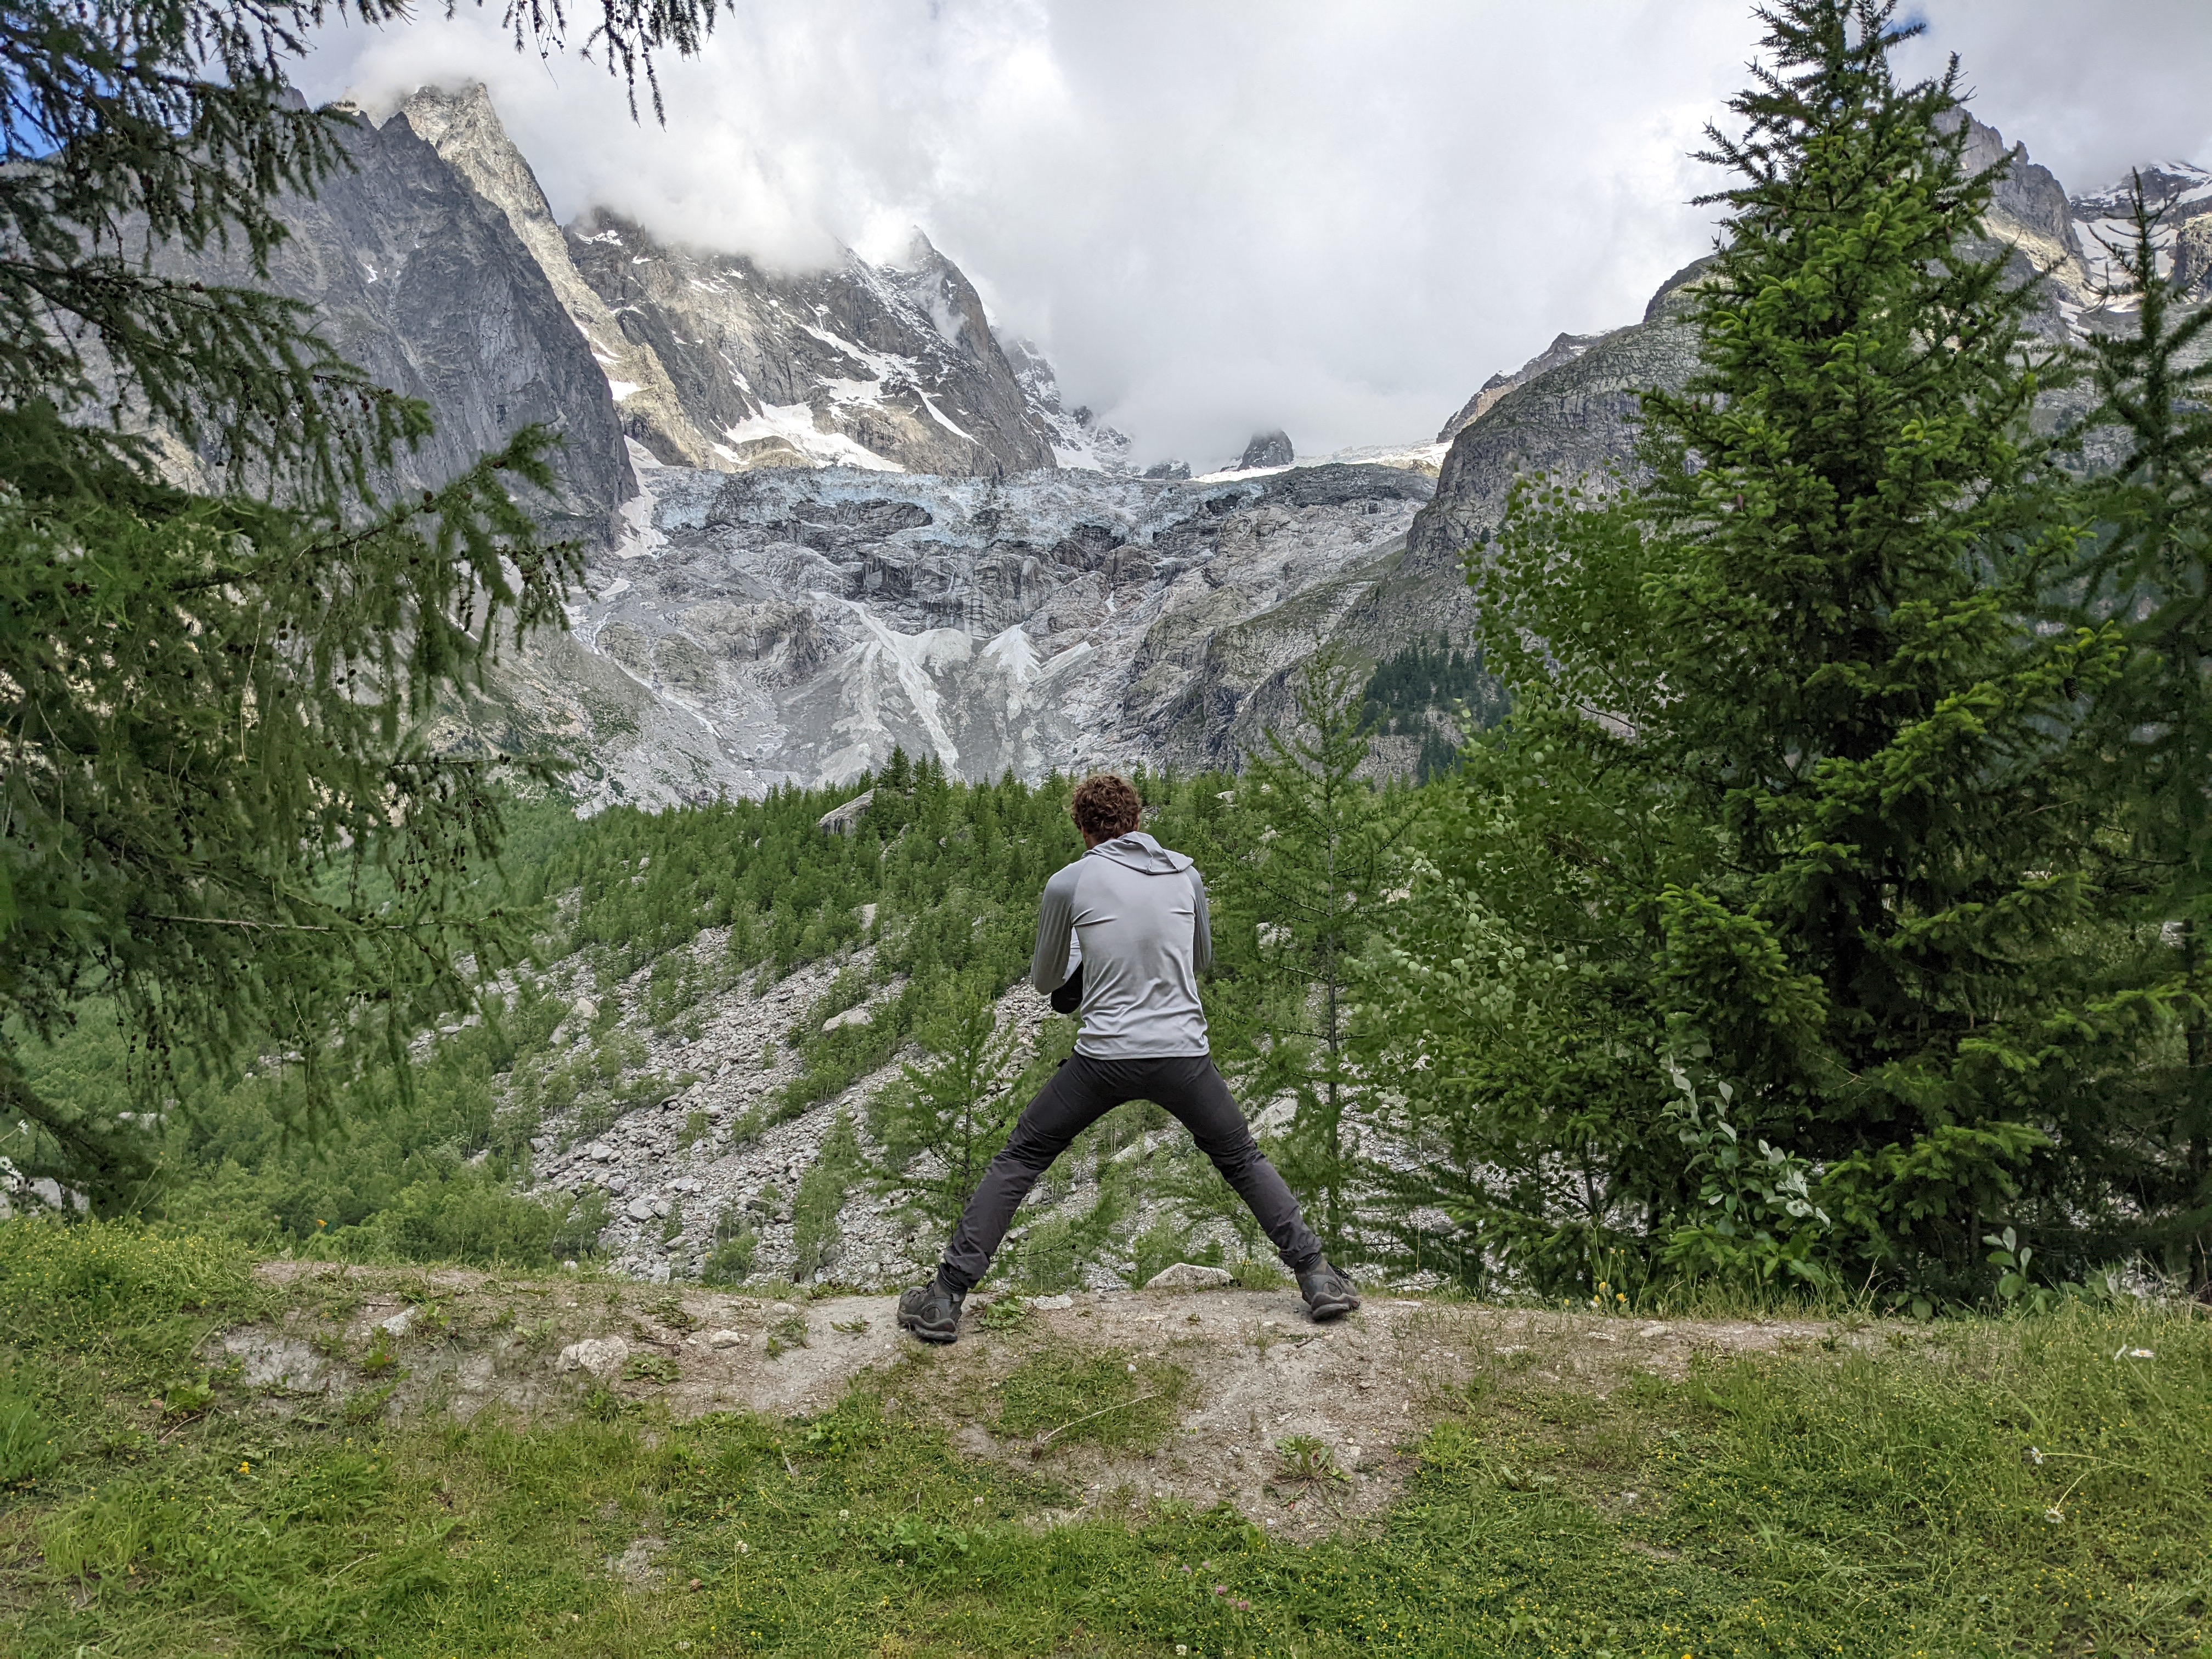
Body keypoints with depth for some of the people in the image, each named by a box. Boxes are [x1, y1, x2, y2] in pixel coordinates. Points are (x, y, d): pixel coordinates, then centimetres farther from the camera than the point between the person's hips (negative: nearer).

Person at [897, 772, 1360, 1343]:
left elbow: (1045, 981, 11)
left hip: (1104, 1058, -2)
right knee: (1243, 1160, 22)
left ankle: (946, 1299, 11)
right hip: (1183, 1054, 2)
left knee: (1017, 1162, 13)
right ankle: (1317, 1277, 18)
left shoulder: (1068, 884, -3)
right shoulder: (1185, 873, 5)